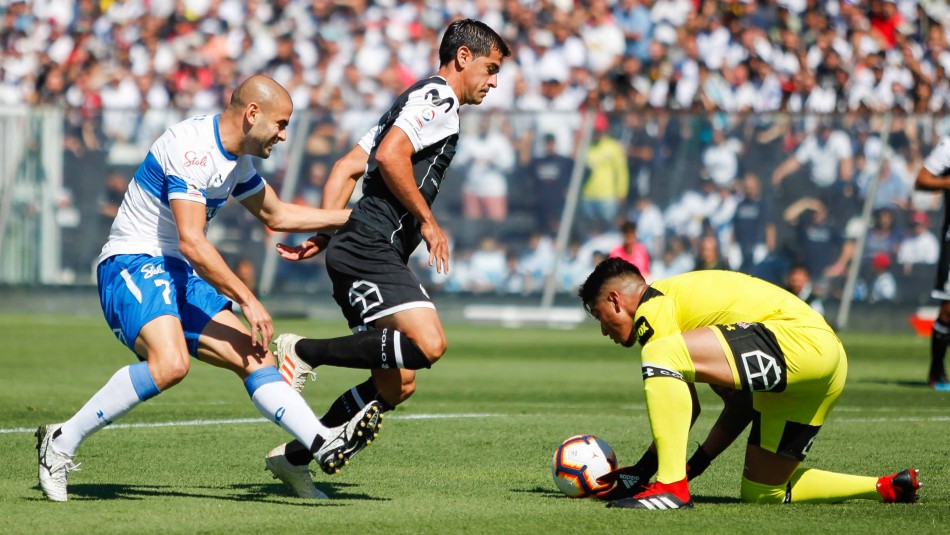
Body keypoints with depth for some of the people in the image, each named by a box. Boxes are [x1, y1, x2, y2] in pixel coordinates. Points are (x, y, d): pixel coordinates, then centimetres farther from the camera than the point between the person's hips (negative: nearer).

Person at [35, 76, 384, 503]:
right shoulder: (192, 147, -19)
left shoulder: (238, 159, 12)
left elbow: (276, 215, 30)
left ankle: (323, 443, -7)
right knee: (170, 362, -32)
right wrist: (247, 301, -22)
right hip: (131, 264, -10)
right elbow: (192, 243, -24)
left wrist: (352, 217, 25)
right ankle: (62, 442, -22)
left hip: (178, 275, 10)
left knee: (252, 356, -2)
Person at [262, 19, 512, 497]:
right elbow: (390, 157, -20)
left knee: (395, 387, 7)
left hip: (359, 251, 10)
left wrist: (323, 235, 13)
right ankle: (304, 352, -16)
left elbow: (347, 167, 22)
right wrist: (428, 222, -12)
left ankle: (294, 456, 14)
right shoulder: (438, 98, -4)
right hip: (370, 247, -10)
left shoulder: (417, 100, 27)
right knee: (428, 344, -27)